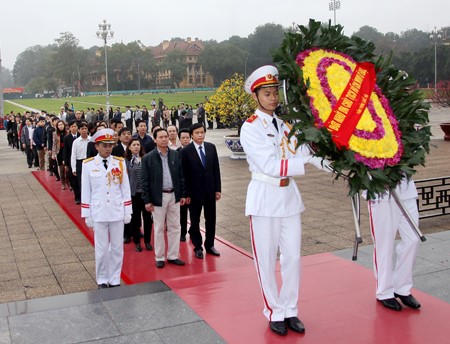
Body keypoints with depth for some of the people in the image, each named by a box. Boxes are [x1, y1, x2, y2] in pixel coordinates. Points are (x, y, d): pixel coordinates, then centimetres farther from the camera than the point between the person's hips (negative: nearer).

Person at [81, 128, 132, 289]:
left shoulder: (120, 162, 0)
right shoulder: (88, 164, -4)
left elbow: (125, 189, 3)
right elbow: (85, 191, 0)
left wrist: (127, 211, 3)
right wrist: (86, 214, -1)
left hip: (117, 212, 2)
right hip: (98, 213, -1)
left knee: (117, 248, 8)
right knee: (102, 249, 6)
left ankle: (115, 280, 22)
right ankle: (102, 281, 21)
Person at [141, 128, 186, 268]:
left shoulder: (176, 155, 3)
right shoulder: (148, 158, -6)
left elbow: (181, 176, 8)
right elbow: (145, 181, -5)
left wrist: (183, 194, 6)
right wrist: (147, 200, -8)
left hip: (174, 195, 3)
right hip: (158, 197, -3)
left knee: (175, 227, 9)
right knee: (159, 229, 6)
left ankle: (173, 256, 20)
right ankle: (159, 257, 18)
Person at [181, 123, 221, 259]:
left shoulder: (211, 147, 2)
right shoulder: (186, 151, -9)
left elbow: (216, 169, 5)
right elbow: (184, 174, -8)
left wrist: (218, 189, 2)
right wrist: (186, 194, -10)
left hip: (210, 190, 3)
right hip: (194, 191, -3)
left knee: (211, 218, 10)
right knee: (195, 220, 8)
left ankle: (209, 245, 25)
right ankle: (197, 247, 21)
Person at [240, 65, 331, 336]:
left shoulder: (286, 124, 9)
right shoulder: (250, 128, -8)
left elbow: (306, 152, -2)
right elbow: (270, 165, -19)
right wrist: (305, 165, -24)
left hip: (289, 194, 5)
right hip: (265, 196, -5)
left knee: (293, 256, 9)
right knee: (267, 259, 4)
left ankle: (290, 311, 24)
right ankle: (274, 313, 20)